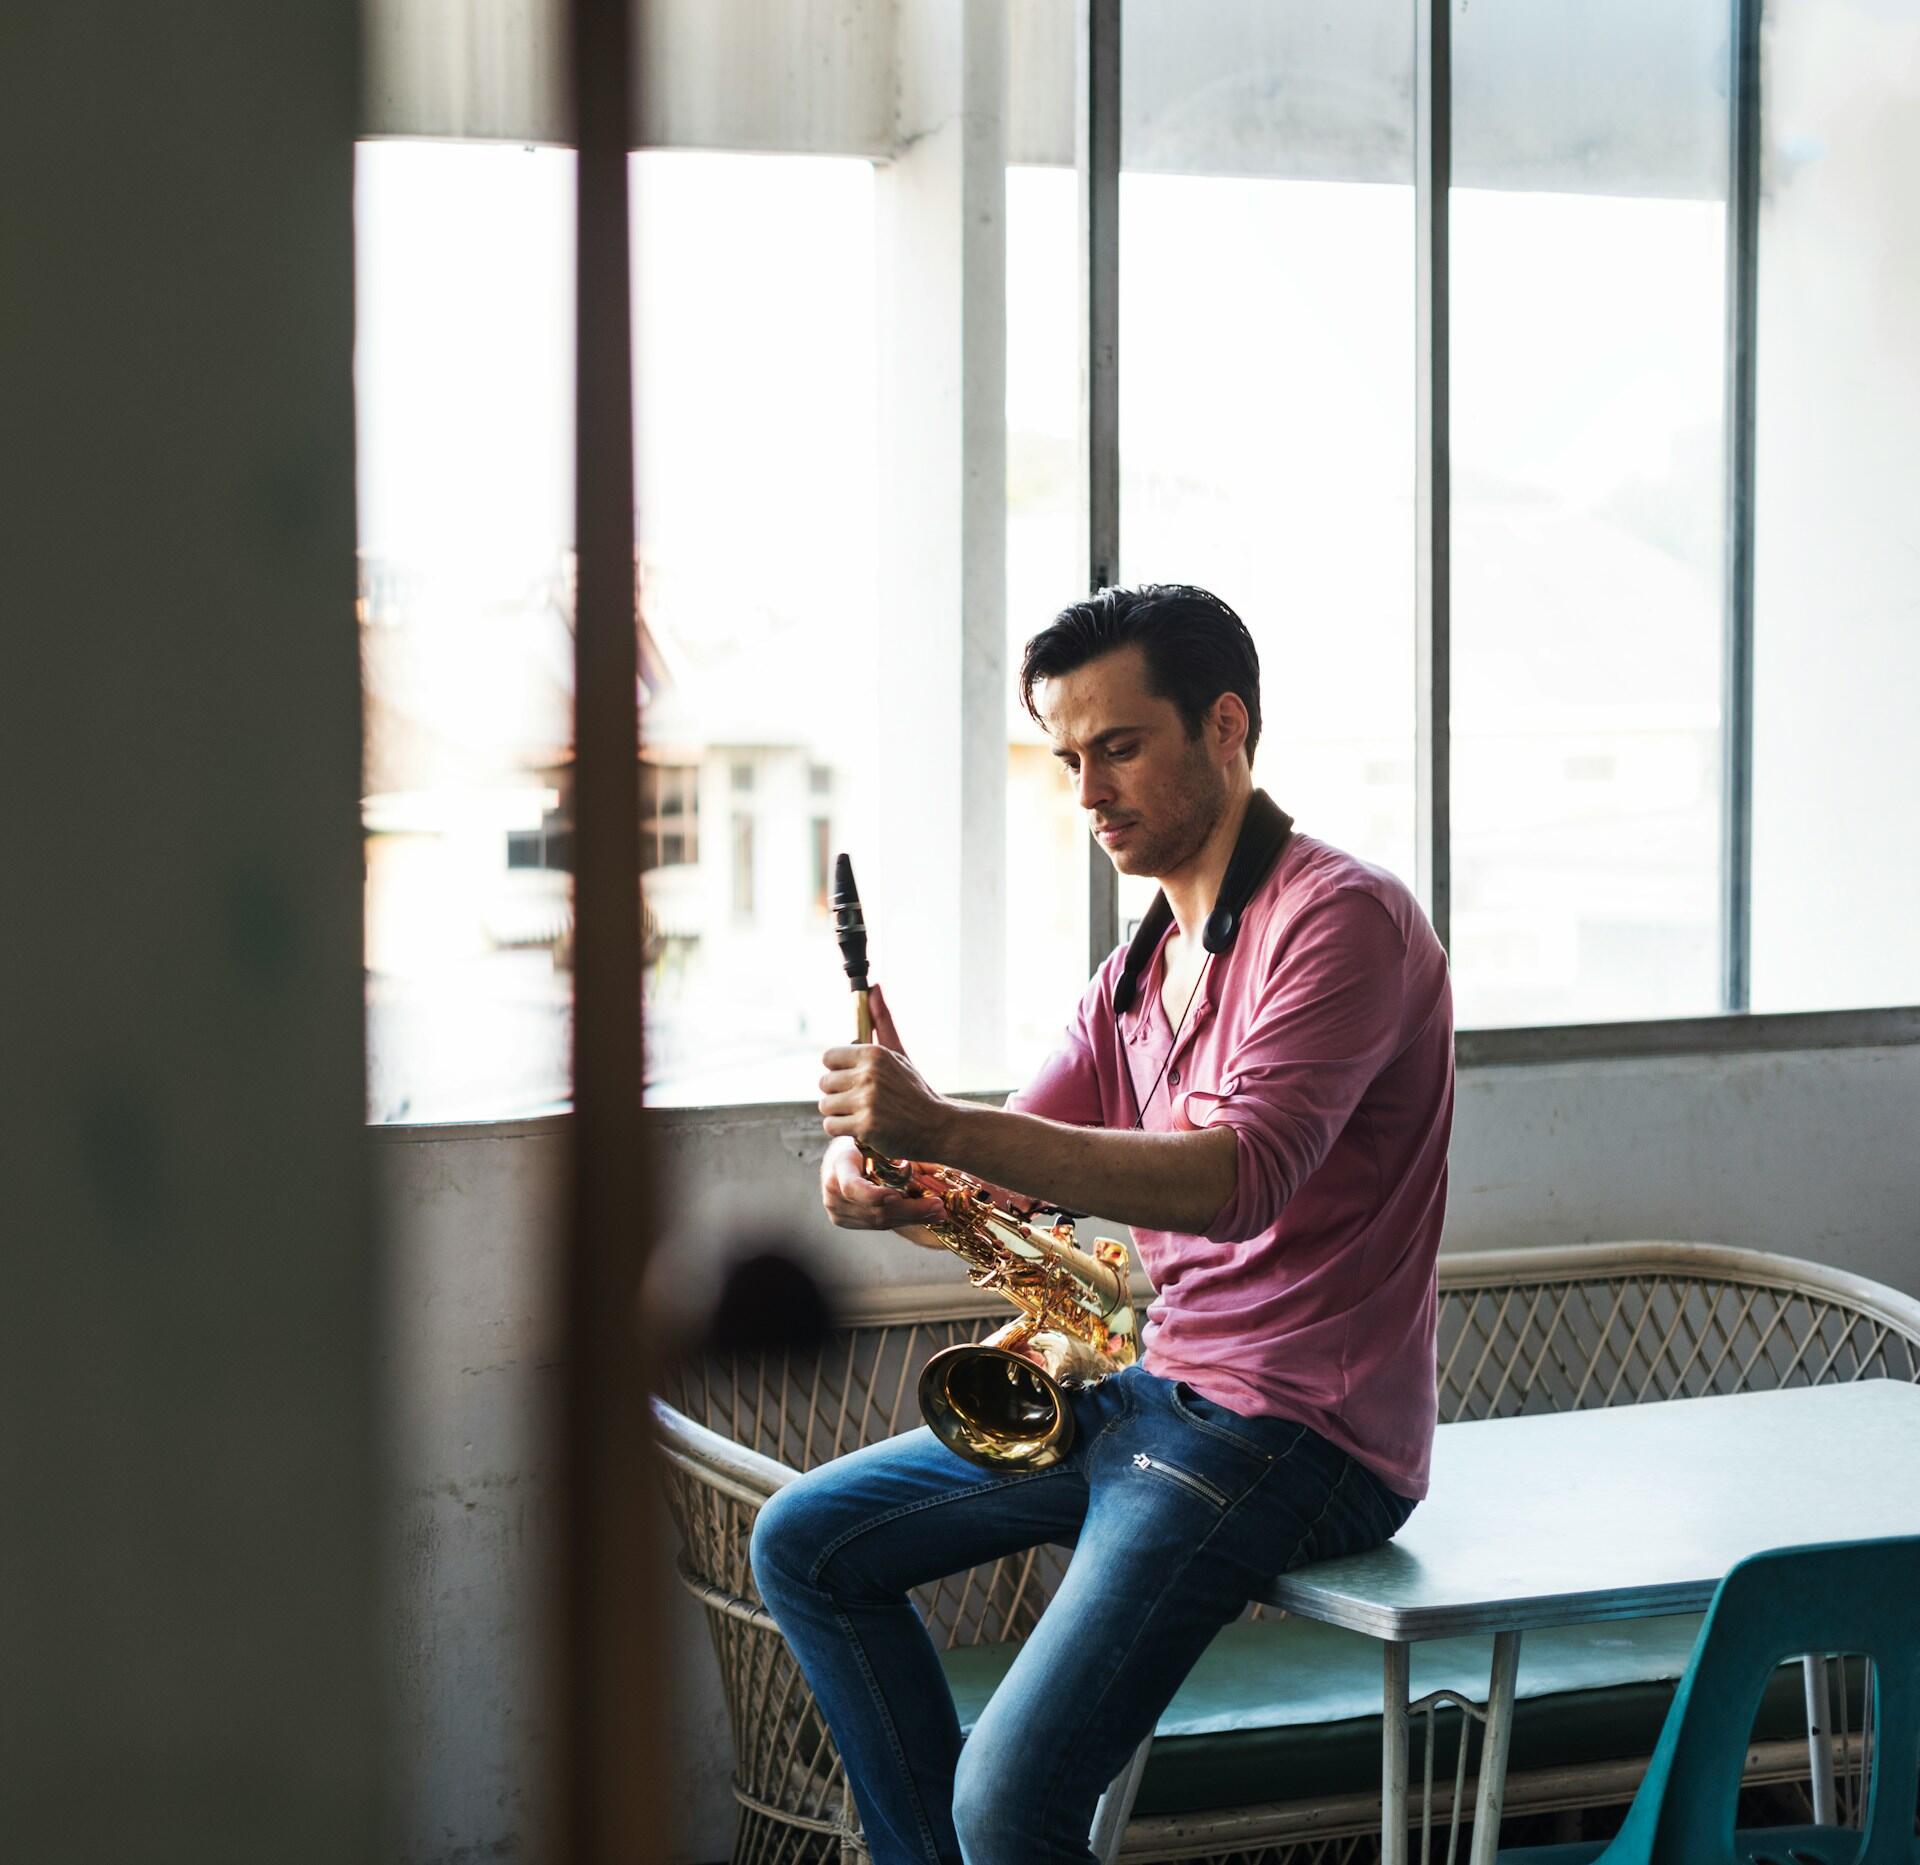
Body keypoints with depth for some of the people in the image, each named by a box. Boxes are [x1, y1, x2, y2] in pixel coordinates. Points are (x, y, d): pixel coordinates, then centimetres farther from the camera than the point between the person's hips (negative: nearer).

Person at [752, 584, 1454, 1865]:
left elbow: (1236, 1180, -28)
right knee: (806, 1546, 9)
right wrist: (878, 1165, -14)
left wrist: (941, 1130, -36)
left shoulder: (1341, 919, -14)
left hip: (1299, 1427, -10)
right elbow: (1006, 1169, 11)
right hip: (1154, 1389, 10)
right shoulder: (1139, 972, 17)